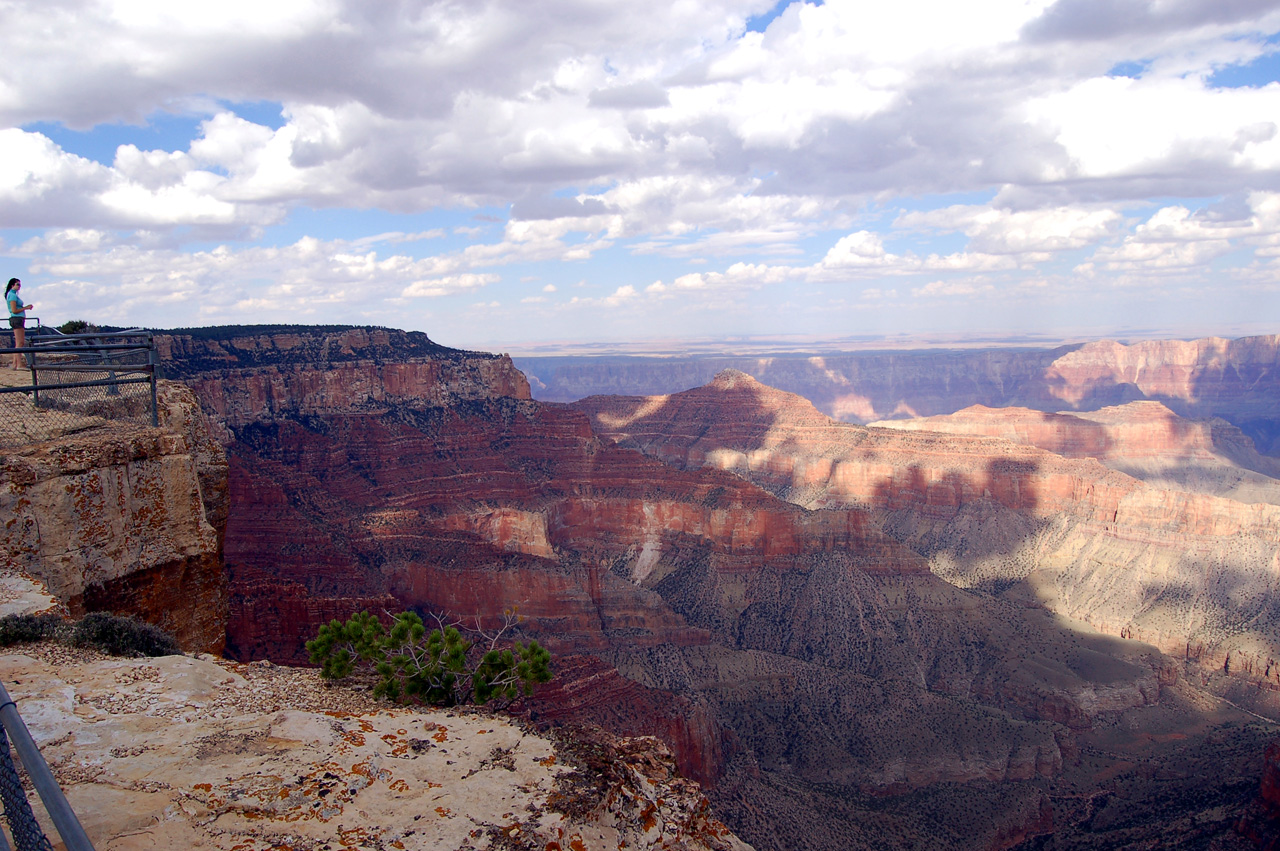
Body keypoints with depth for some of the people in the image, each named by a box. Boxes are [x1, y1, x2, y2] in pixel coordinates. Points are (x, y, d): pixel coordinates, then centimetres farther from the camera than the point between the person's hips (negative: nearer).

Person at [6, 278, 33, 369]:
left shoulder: (13, 295, 20)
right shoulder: (12, 295, -10)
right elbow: (14, 310, -16)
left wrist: (26, 307, 12)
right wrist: (26, 308, -10)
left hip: (19, 320, 10)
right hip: (17, 319, -10)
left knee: (19, 343, 10)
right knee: (20, 342, -13)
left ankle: (15, 364, 9)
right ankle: (19, 364, -17)